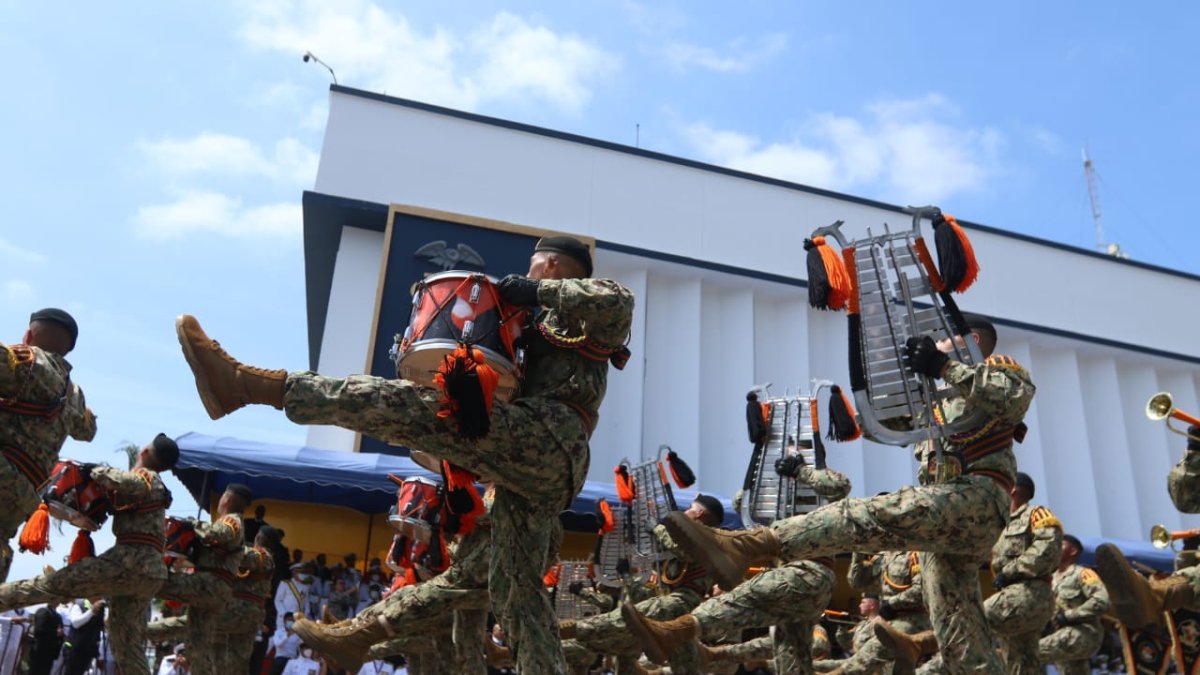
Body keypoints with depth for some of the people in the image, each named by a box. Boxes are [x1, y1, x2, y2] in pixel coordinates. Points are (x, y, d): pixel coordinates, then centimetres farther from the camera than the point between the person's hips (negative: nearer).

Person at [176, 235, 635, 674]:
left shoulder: (575, 310, 12)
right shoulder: (547, 327, 39)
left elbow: (619, 302, -14)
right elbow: (517, 387, 37)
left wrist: (537, 292, -9)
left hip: (546, 440, -10)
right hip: (542, 467, 10)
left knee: (397, 405, -19)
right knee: (516, 593, 8)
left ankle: (246, 383, -24)